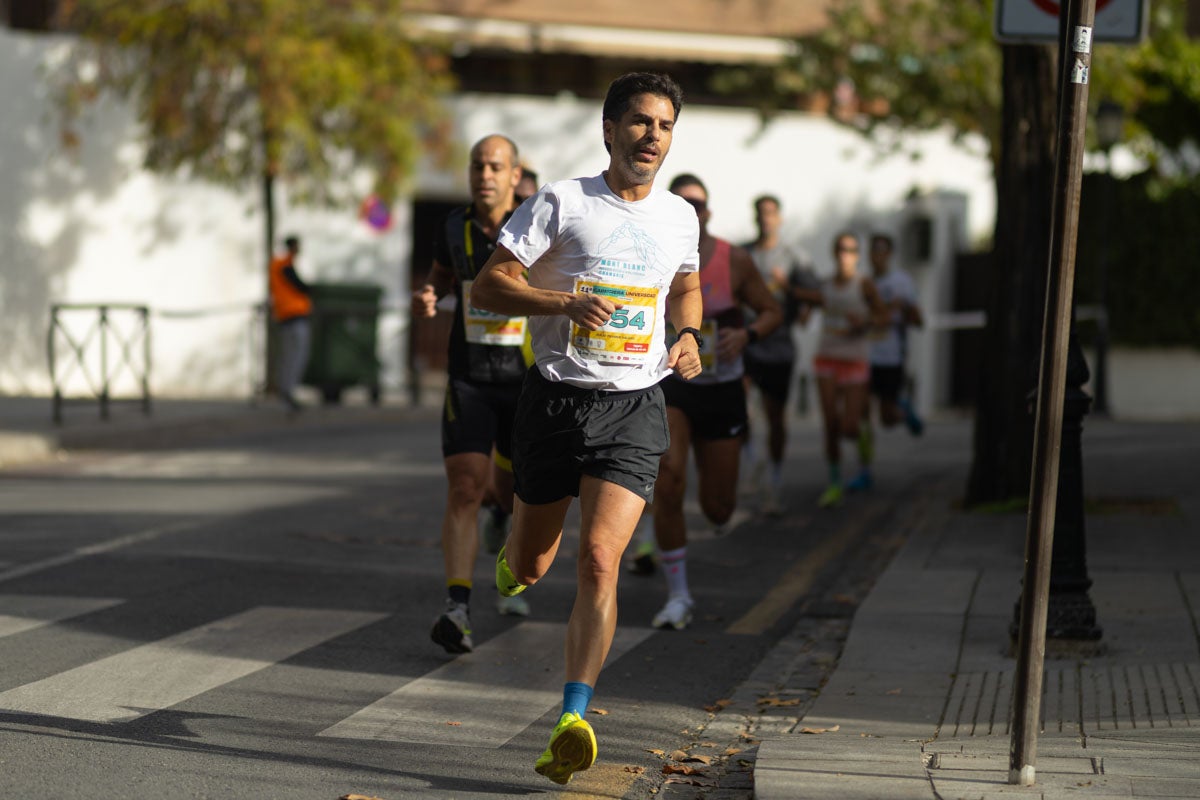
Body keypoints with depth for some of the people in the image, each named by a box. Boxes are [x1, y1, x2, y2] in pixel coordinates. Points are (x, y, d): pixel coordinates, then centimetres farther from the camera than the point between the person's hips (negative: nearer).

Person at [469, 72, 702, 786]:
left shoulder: (681, 217, 10)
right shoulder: (562, 202, -4)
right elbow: (489, 285, -6)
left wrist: (689, 337, 8)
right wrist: (566, 302, -21)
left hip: (635, 409, 1)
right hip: (557, 398, -1)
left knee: (600, 559, -16)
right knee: (531, 566, 10)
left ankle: (573, 721, -19)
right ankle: (515, 556, 50)